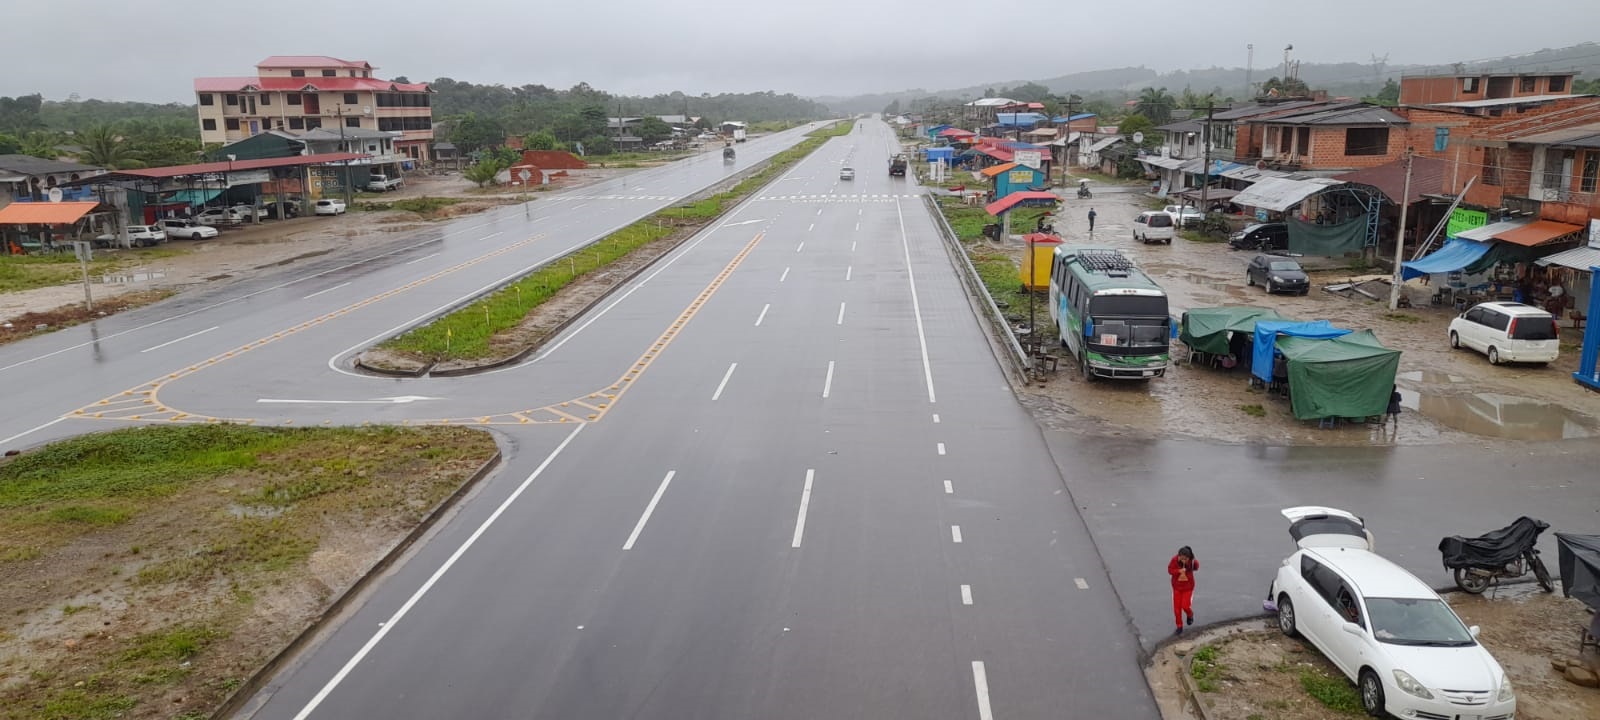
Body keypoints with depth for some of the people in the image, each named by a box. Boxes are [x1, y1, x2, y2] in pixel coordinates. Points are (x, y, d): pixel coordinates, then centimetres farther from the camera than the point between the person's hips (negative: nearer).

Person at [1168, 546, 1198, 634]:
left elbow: (1197, 567, -3)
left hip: (1188, 587, -1)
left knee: (1185, 606, -4)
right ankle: (1179, 627, 24)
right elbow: (1169, 570, -15)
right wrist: (1179, 571, -33)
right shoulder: (1174, 560, -24)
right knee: (1177, 607, 5)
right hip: (1177, 586, 1)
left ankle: (1190, 615, 34)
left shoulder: (1192, 561, -22)